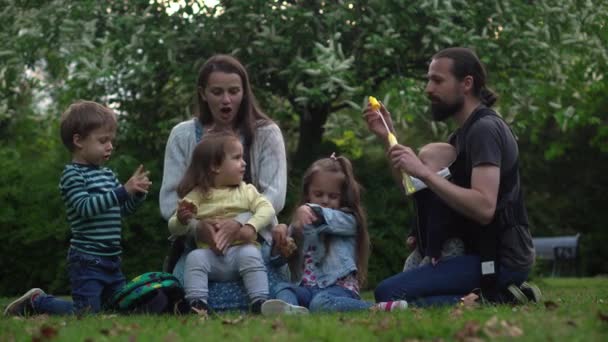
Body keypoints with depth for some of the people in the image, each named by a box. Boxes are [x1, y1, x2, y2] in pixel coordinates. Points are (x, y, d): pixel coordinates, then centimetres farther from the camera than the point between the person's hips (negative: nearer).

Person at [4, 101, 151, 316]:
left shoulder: (108, 175, 13)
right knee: (86, 312, -15)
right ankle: (36, 302, 11)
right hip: (87, 260, -8)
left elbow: (122, 209, 16)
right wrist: (123, 191, -27)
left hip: (111, 259, 8)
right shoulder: (72, 175, -10)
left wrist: (137, 194, -4)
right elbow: (86, 207, -24)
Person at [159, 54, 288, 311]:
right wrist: (196, 222, -19)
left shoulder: (266, 134, 7)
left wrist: (240, 222, -23)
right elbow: (169, 199, 3)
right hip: (198, 243, 1)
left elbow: (275, 195, -4)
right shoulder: (183, 135, 10)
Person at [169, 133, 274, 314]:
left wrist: (251, 226, -19)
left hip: (241, 248, 0)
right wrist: (182, 219, -17)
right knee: (195, 257, -27)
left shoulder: (246, 191, 14)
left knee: (250, 254, -30)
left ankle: (260, 302, -33)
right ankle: (197, 303, -33)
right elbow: (175, 229, 8)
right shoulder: (197, 196, 9)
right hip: (210, 253, 0)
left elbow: (266, 208, 0)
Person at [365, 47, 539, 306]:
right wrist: (389, 137, 7)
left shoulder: (485, 129, -13)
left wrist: (423, 171, -26)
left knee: (389, 293, -21)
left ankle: (492, 302, -14)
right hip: (486, 253, 10)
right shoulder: (465, 132, 18)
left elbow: (484, 208, -26)